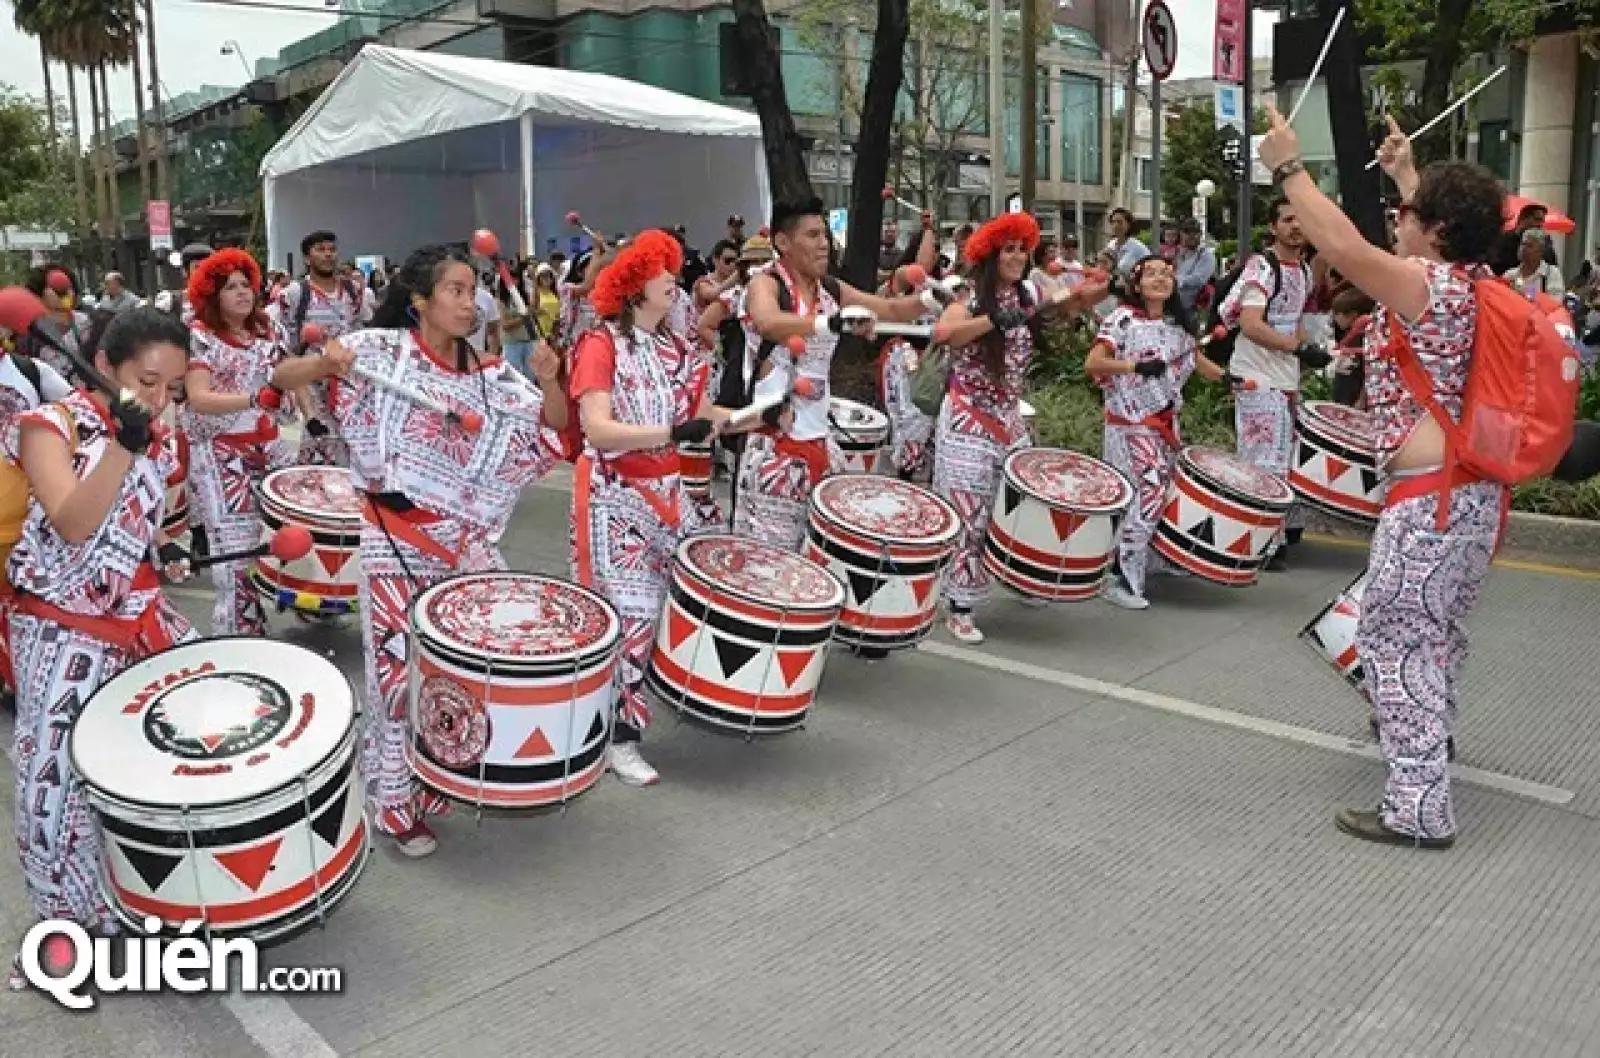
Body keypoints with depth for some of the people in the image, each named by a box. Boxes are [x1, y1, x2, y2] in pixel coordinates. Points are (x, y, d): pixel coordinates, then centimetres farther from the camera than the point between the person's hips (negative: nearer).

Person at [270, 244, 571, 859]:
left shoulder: (487, 374, 2)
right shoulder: (383, 348, -9)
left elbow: (554, 424, 4)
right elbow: (280, 377, -9)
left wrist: (548, 381, -16)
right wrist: (324, 362, -30)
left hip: (467, 537, 4)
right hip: (397, 538, -4)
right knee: (401, 666, 1)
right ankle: (395, 804, 16)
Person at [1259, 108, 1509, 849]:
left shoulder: (1428, 285, -15)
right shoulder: (1476, 280, 10)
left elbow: (1344, 246, -25)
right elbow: (1446, 224, 31)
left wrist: (1288, 168, -15)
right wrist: (1404, 170, 40)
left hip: (1430, 495, -9)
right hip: (1478, 488, 9)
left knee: (1396, 639, -4)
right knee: (1439, 626, 27)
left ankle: (1420, 810, -2)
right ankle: (1429, 729, 49)